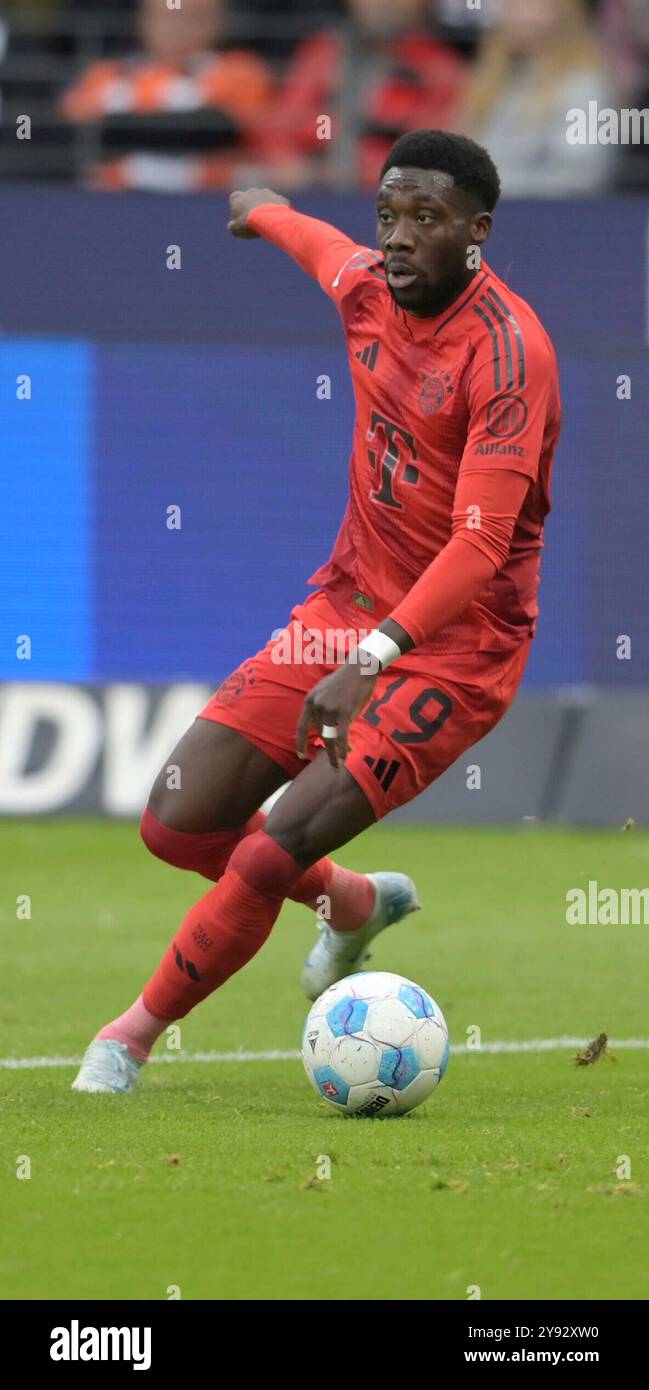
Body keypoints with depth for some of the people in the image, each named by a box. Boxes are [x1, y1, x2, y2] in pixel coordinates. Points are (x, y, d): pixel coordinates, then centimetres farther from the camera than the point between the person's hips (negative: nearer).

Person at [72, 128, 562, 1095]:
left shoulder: (508, 351, -24)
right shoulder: (366, 287, -1)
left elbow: (482, 544, -31)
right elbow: (321, 244, 26)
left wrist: (371, 659, -42)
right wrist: (264, 210, 48)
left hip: (456, 646, -7)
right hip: (349, 606, 7)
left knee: (268, 858, -16)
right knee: (178, 823, 2)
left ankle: (140, 1030, 9)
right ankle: (354, 903, 31)